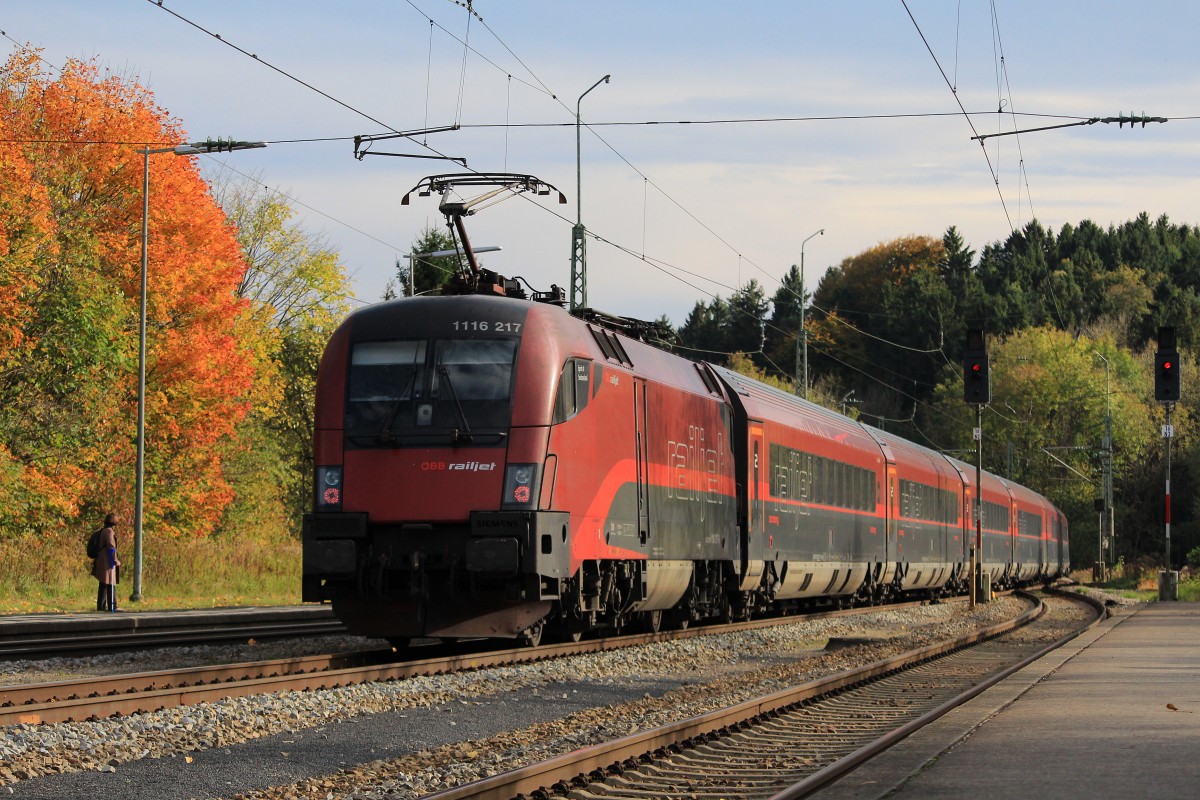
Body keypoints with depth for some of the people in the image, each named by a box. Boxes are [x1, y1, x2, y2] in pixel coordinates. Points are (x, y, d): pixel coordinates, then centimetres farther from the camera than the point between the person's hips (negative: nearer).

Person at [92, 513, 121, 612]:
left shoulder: (102, 531, 16)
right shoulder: (109, 531, -12)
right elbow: (111, 547, -18)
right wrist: (116, 560, -14)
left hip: (101, 562, 10)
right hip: (107, 562, -10)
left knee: (103, 585, 13)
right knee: (110, 585, -9)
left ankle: (101, 606, 15)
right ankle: (112, 606, -12)